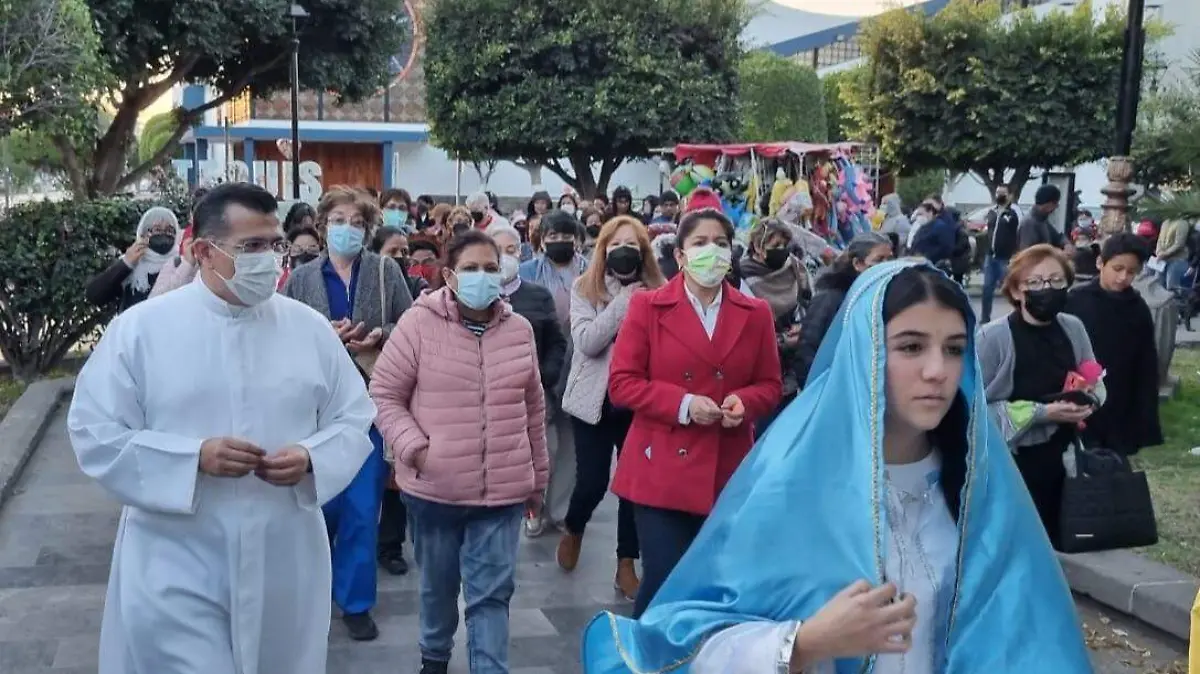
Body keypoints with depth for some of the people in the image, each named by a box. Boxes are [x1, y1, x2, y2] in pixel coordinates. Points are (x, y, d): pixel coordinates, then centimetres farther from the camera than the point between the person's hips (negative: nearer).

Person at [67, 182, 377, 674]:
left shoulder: (310, 327, 3)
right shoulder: (139, 329, -5)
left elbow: (354, 420, 6)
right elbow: (95, 433, -7)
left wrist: (310, 458, -16)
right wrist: (194, 456, -20)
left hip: (286, 565, 3)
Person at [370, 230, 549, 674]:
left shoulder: (519, 330, 3)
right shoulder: (419, 323, -8)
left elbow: (533, 408, 12)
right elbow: (384, 394, -3)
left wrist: (538, 475, 16)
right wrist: (413, 447, -18)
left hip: (504, 488, 1)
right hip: (434, 486, -1)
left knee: (492, 592, 3)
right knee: (438, 582, 18)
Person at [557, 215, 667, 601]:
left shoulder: (656, 292, 0)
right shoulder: (585, 289, -2)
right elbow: (586, 342, -16)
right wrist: (623, 303, -17)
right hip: (595, 401, -1)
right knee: (592, 484, 0)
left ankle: (626, 567, 19)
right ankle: (573, 531, 34)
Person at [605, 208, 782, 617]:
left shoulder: (755, 313, 7)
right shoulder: (648, 307, -1)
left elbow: (770, 385, 12)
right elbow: (622, 383, -4)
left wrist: (744, 402, -11)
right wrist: (682, 403, -17)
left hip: (729, 474, 3)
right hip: (662, 472, -3)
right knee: (663, 582, -5)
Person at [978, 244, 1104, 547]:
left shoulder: (1073, 328, 0)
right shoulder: (994, 336, -18)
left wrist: (1088, 403, -8)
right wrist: (1041, 413, -20)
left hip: (1064, 460, 6)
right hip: (1011, 464, -5)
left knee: (1058, 544, 14)